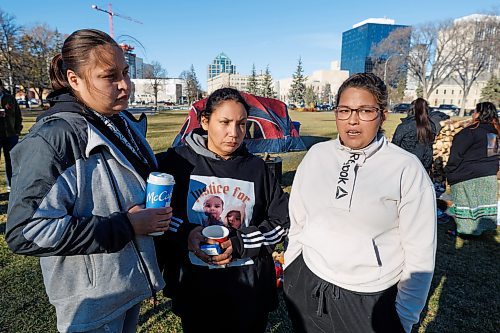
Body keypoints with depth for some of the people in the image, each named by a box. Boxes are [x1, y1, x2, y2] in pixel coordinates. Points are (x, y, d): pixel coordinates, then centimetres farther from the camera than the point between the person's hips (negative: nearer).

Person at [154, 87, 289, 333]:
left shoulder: (256, 167, 0)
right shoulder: (179, 161, -7)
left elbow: (282, 220, -1)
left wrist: (239, 244, -14)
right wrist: (184, 233, -19)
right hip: (195, 286, -1)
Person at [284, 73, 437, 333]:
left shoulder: (407, 168, -14)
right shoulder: (316, 155, -3)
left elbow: (420, 253, -9)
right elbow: (297, 222, 5)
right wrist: (290, 272, 10)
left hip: (370, 302, -2)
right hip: (306, 288, 3)